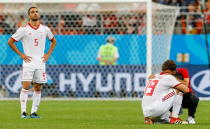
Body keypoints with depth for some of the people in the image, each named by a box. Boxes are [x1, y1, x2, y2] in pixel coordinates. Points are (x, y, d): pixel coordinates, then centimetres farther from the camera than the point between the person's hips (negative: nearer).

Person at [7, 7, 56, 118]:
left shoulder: (45, 29, 7)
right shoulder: (23, 29, -3)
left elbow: (53, 41, 23)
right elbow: (10, 42, 2)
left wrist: (48, 54, 10)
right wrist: (21, 54, -4)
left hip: (40, 63, 4)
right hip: (28, 62, -4)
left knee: (38, 88, 3)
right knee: (26, 86, -11)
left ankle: (34, 112, 9)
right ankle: (23, 112, -8)